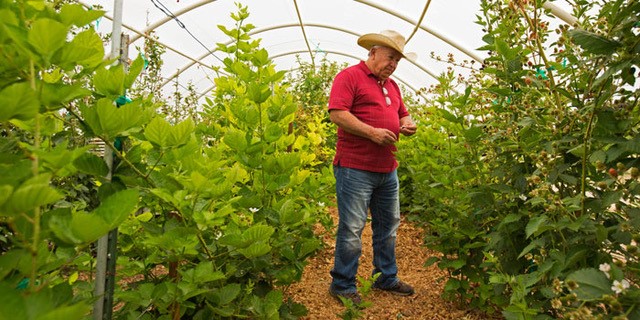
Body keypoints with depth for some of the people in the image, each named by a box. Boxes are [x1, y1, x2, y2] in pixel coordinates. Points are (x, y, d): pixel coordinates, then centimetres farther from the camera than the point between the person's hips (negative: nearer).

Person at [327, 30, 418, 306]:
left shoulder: (392, 85, 21)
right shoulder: (349, 76, -5)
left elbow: (402, 114, 29)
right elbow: (337, 114, -16)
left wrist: (407, 124, 5)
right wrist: (372, 132, -20)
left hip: (388, 169, 9)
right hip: (355, 169, -8)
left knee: (388, 226, 17)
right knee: (352, 229, -2)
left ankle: (387, 278, 34)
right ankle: (342, 285, 15)